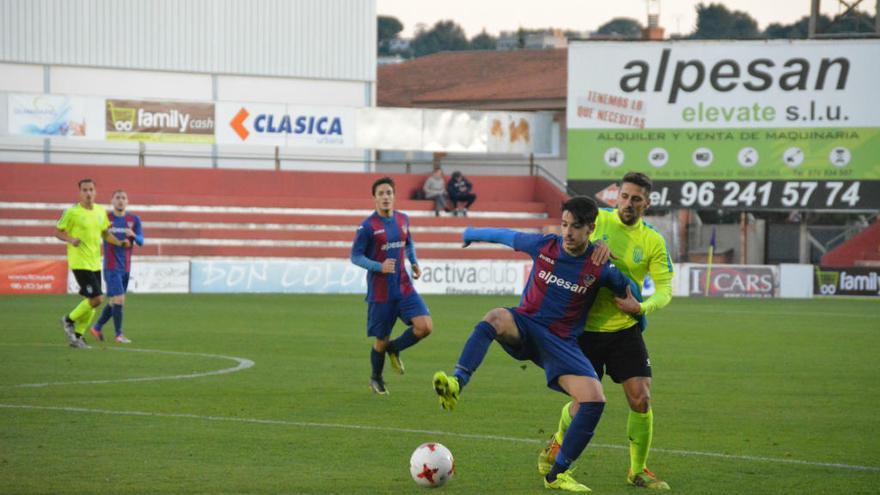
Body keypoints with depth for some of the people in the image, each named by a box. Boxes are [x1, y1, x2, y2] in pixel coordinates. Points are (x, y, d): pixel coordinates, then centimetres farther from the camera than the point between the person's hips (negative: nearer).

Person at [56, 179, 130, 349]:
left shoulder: (101, 211, 9)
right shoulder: (72, 212, -10)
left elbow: (105, 233, 20)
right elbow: (58, 232, -4)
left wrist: (120, 243, 3)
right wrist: (71, 239, -22)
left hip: (95, 263, 7)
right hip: (79, 262, -7)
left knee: (92, 301, 9)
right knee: (96, 299, -15)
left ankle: (77, 336, 22)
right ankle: (69, 320, 7)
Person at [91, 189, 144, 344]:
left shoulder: (134, 219, 6)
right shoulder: (105, 218, -3)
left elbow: (141, 242, -1)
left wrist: (134, 235, -22)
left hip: (125, 267, 5)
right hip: (111, 267, -5)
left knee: (114, 302, 11)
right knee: (118, 299, -12)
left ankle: (97, 328, 27)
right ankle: (119, 334, -4)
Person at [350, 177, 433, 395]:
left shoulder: (403, 220, 4)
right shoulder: (368, 226, -12)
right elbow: (355, 256, -10)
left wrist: (414, 262, 6)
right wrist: (379, 267, -24)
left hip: (404, 288, 4)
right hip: (380, 292, -4)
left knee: (425, 326, -13)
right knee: (381, 340, 5)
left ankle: (394, 348, 16)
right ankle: (376, 379, 32)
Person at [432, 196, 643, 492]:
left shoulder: (600, 268, -8)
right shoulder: (543, 246, -4)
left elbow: (630, 291, 11)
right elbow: (505, 235, 14)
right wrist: (472, 233, 27)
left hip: (562, 343, 0)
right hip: (525, 325, 0)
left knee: (594, 400, -19)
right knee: (496, 318, -36)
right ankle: (456, 384, -53)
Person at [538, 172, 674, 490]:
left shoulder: (653, 241, -2)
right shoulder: (597, 220, -4)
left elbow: (665, 289, -6)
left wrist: (643, 307, -26)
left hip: (625, 329, 1)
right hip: (586, 328, -1)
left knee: (641, 399, -8)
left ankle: (638, 471, 10)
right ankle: (557, 444, 35)